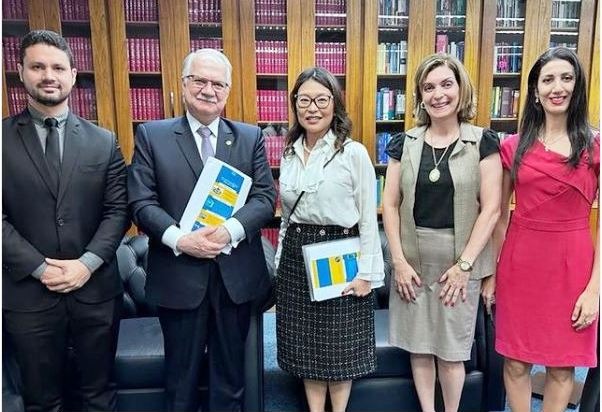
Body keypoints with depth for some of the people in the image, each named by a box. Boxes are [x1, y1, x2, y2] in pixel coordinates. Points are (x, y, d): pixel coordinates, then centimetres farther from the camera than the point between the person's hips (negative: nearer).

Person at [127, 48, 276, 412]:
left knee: (231, 367, 18)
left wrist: (230, 230, -19)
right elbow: (142, 201, -5)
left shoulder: (250, 137, 5)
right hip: (178, 275, -1)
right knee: (182, 371, 17)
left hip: (236, 273, 2)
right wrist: (179, 239, -19)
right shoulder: (151, 135, 1)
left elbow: (266, 196, -2)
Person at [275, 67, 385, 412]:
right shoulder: (289, 154, 7)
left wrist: (366, 272, -11)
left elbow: (368, 218, -8)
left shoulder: (354, 153, -9)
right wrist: (282, 260, 12)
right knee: (305, 346, 14)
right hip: (296, 257, 5)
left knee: (339, 347, 10)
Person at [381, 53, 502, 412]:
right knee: (418, 345, 12)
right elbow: (390, 204, 2)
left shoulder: (483, 142, -3)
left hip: (460, 259, -2)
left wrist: (464, 264, -10)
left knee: (451, 350, 8)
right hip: (412, 259, 2)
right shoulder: (404, 143, 3)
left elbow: (491, 209, -6)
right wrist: (399, 260, -5)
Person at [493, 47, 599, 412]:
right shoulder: (514, 146, 3)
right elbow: (499, 213, 7)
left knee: (562, 365, 13)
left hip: (572, 265, -1)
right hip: (520, 263, 1)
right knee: (516, 361, 11)